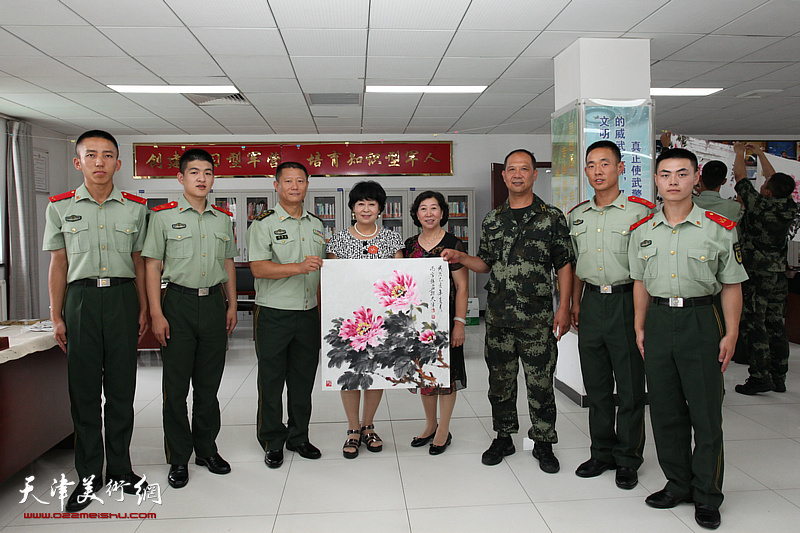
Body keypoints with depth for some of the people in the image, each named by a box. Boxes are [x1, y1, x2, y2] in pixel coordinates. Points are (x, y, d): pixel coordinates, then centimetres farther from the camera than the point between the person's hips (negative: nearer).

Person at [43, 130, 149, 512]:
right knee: (84, 388, 4)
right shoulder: (60, 207, 5)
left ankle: (120, 468, 19)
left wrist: (143, 309, 6)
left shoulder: (135, 207, 6)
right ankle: (89, 474, 16)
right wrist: (56, 317, 4)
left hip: (123, 298, 1)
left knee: (121, 387, 6)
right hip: (81, 298, 0)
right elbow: (58, 265, 7)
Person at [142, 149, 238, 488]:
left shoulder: (223, 219, 11)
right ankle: (178, 458, 15)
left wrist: (232, 305, 11)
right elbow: (152, 266, -3)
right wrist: (156, 313, -10)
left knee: (209, 383, 10)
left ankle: (206, 449, 24)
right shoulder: (164, 216, -1)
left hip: (213, 302, 3)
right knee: (176, 385, 2)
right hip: (179, 301, -3)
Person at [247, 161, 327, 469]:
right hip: (274, 315, -4)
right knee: (271, 381, 5)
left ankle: (299, 437, 27)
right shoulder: (264, 223, -4)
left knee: (303, 380, 12)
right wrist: (299, 267, -27)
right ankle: (272, 443, 20)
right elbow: (258, 268, -16)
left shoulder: (316, 226, 13)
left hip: (308, 314, 5)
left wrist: (325, 314, 14)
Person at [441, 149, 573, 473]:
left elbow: (564, 266, 0)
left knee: (540, 383, 4)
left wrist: (563, 308, -7)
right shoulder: (492, 221, 10)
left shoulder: (552, 217, 0)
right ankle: (503, 438, 29)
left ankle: (543, 443, 22)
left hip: (537, 319, -3)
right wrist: (460, 258, -2)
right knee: (500, 382, 12)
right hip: (498, 318, 3)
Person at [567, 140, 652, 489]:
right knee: (596, 385, 12)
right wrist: (575, 303, 13)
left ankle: (628, 459, 18)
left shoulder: (641, 212, -5)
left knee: (630, 386, 3)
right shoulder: (576, 215, 11)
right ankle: (602, 452, 26)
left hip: (626, 301, -4)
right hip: (592, 302, 5)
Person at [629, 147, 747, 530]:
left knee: (706, 412, 2)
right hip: (658, 321, 3)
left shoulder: (719, 228, -2)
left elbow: (731, 285, 1)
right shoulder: (642, 230, 6)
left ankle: (706, 495, 18)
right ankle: (678, 483, 27)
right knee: (665, 409, 10)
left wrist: (731, 334, -4)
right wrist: (640, 328, 8)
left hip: (701, 320, -3)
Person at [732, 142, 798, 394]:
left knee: (754, 325, -3)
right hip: (779, 274, 7)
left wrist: (739, 153, 15)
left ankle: (760, 376, -3)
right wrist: (760, 153, 28)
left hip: (756, 274, -7)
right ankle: (779, 377, 17)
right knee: (776, 325, 11)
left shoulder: (760, 204, -15)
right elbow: (776, 178, 18)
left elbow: (740, 177, -2)